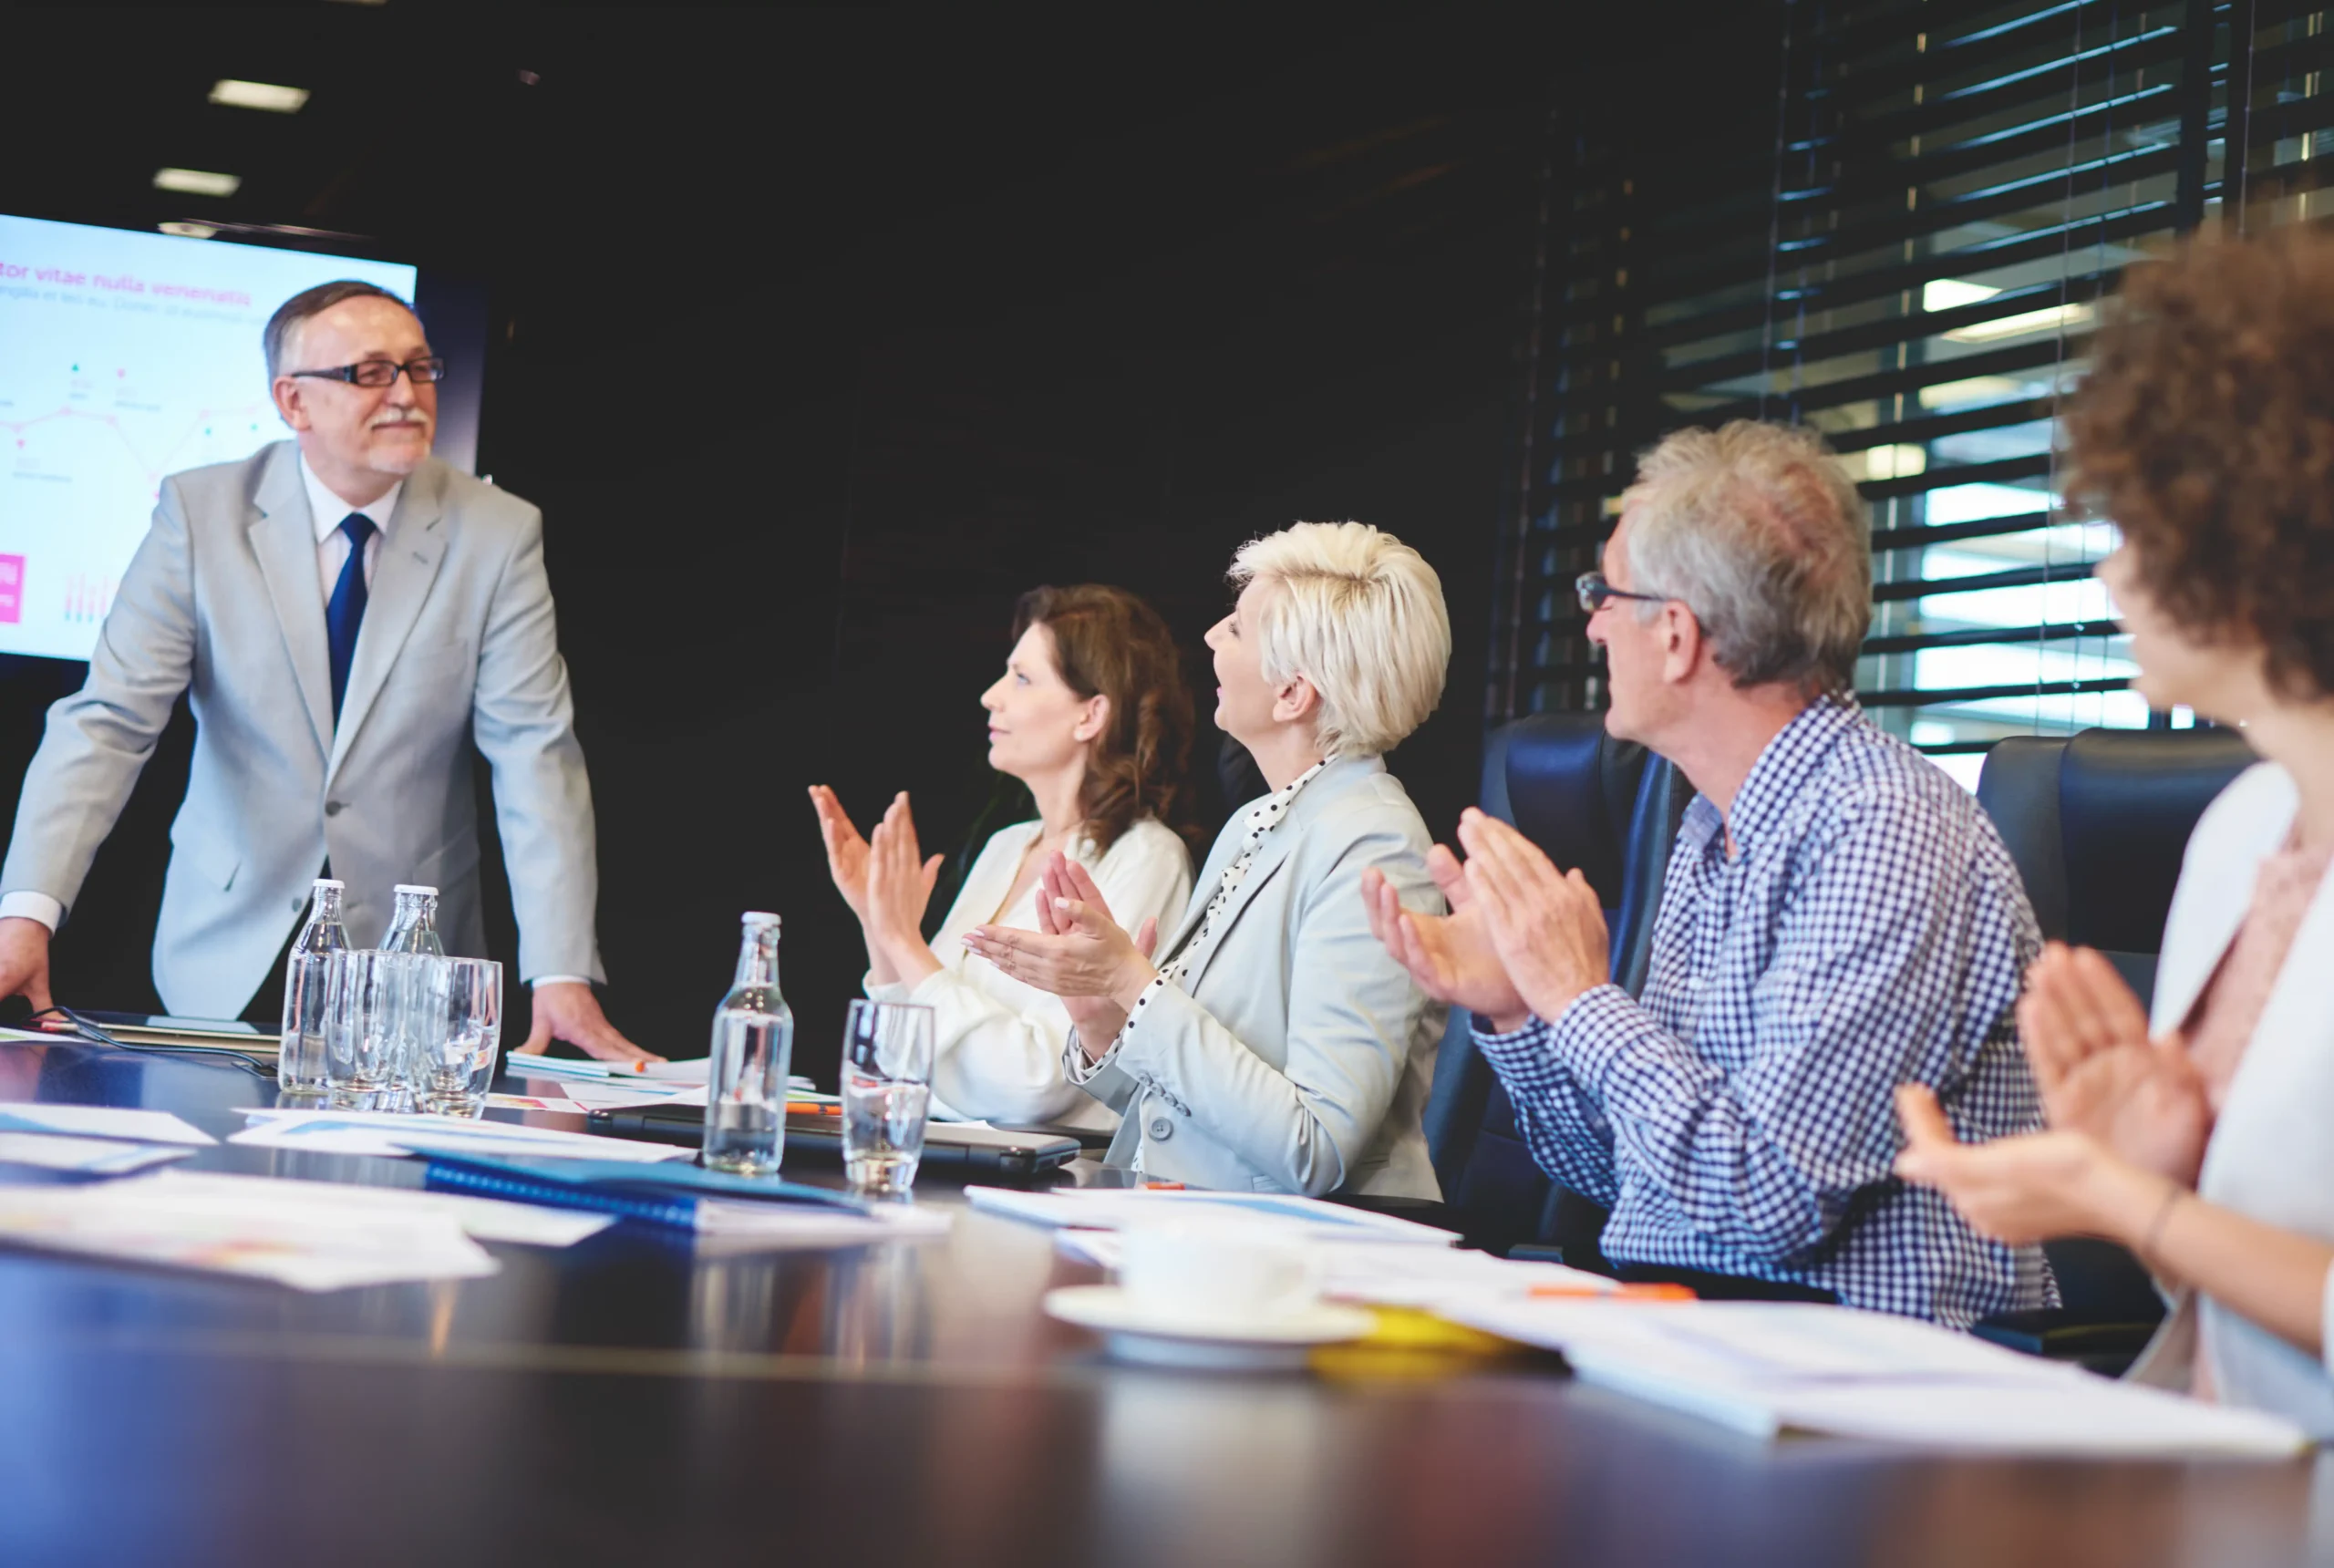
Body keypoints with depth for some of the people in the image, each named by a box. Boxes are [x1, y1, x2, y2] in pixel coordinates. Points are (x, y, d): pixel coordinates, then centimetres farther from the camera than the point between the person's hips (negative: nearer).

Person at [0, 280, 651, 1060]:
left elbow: (535, 753, -12)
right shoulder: (202, 512, -7)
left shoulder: (497, 534, -7)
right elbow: (107, 723, -12)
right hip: (227, 959, 0)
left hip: (412, 966, 0)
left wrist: (562, 975, -23)